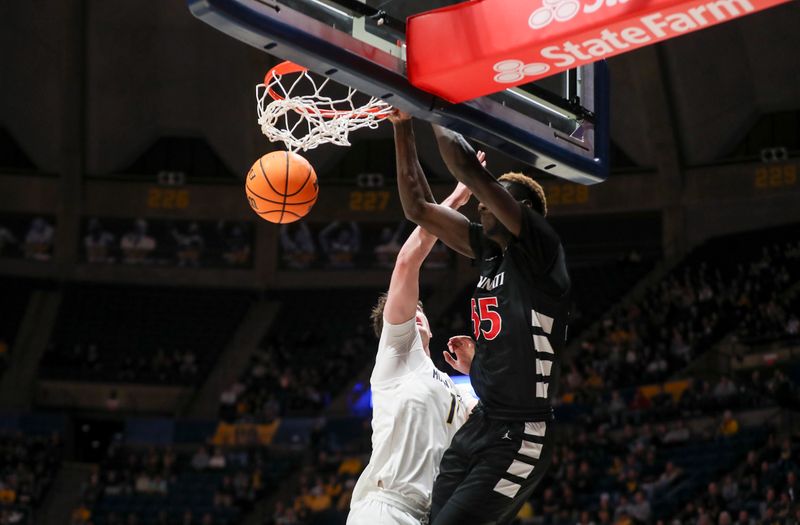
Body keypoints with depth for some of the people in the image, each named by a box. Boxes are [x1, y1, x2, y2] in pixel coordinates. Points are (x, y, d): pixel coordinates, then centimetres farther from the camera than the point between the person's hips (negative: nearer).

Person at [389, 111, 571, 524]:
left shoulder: (539, 250, -10)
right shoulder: (490, 251, 12)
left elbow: (471, 172, -20)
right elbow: (418, 207, 16)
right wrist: (403, 127, 10)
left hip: (520, 436, -8)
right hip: (479, 426, 8)